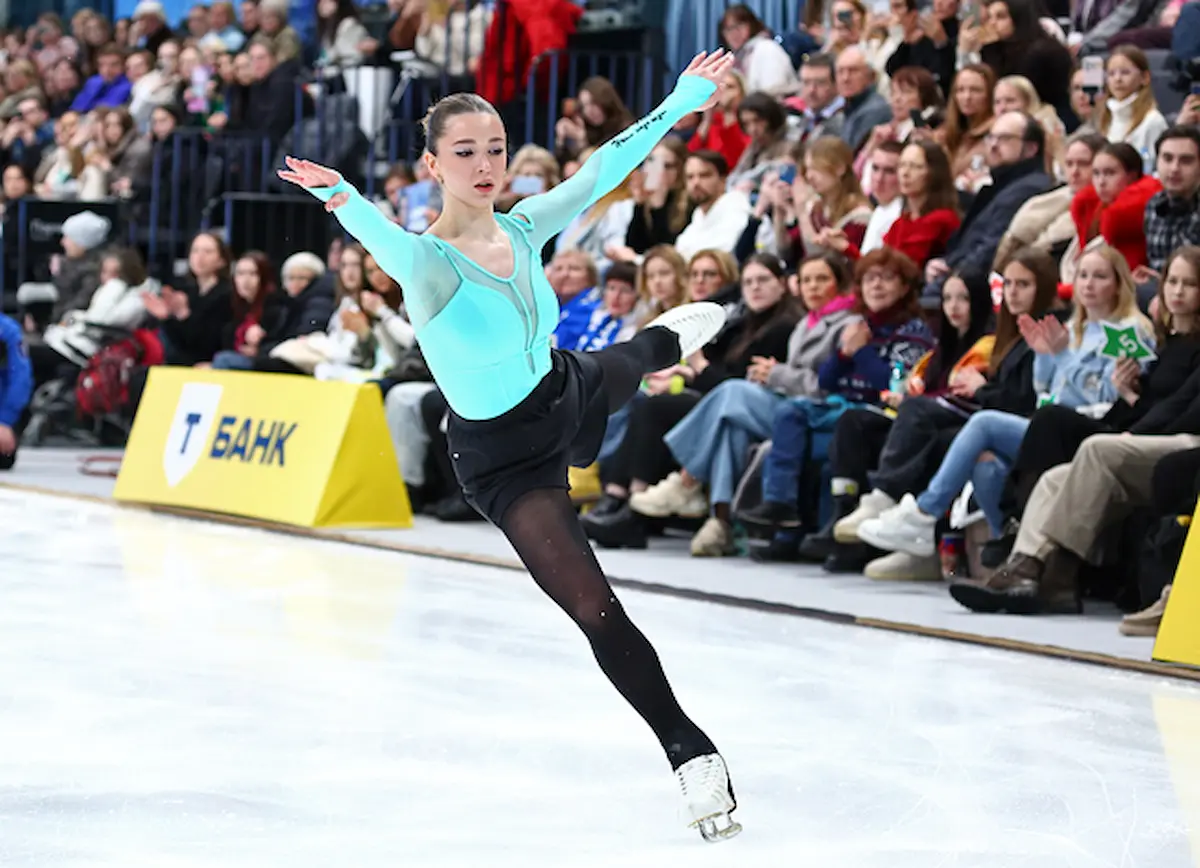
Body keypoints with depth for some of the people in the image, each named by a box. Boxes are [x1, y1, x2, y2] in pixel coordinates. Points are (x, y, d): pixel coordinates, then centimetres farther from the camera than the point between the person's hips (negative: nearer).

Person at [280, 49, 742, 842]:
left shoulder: (523, 229, -14)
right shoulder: (428, 262, -31)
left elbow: (601, 171, -1)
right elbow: (389, 242, -54)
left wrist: (681, 103, 6)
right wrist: (344, 199, -75)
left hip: (568, 396, 6)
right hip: (504, 457, -6)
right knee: (595, 611, -9)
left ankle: (666, 339, 80)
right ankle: (692, 754, 6)